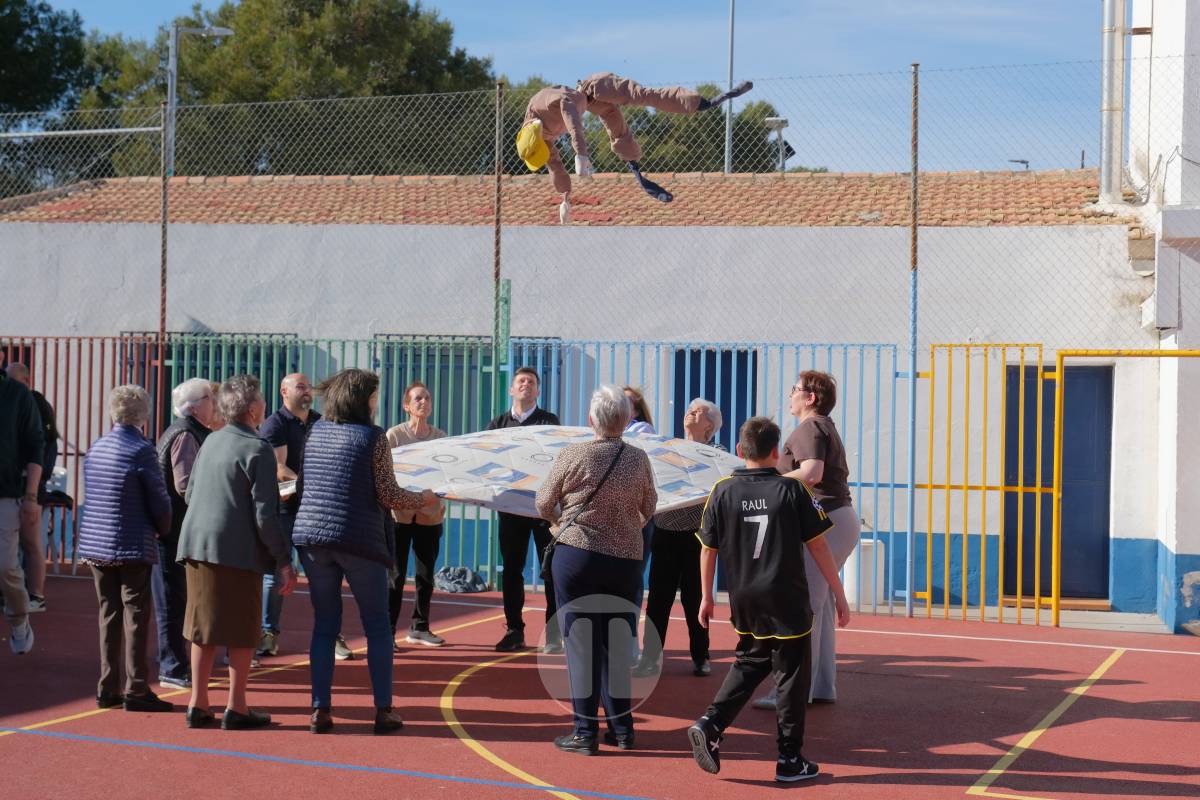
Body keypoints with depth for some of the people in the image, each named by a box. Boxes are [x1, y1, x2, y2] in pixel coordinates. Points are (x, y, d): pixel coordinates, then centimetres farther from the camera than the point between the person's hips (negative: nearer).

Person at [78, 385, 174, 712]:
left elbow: (92, 494, 14)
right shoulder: (141, 450, -13)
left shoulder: (96, 448, 7)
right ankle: (136, 690, 1)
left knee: (109, 614, 12)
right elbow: (159, 500, -10)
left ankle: (108, 688, 15)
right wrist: (163, 530, 9)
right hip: (133, 546, -6)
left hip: (96, 544, 6)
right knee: (136, 615, 0)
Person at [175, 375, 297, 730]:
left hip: (196, 544, 7)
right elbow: (265, 514, -15)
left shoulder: (211, 441, 11)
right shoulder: (258, 450, -11)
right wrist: (284, 560, -10)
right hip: (238, 550, -7)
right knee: (242, 633, 3)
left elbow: (189, 494, 19)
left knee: (203, 628, 13)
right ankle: (236, 707, 7)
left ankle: (198, 703, 17)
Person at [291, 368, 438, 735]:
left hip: (312, 535, 4)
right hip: (359, 540, -4)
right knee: (377, 625, 7)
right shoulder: (373, 436, -6)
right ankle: (384, 710, 7)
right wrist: (424, 499, 10)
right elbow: (388, 496, -7)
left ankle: (320, 709, 6)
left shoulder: (316, 431, 9)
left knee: (324, 624, 10)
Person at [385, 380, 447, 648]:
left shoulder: (440, 437, 8)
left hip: (429, 514, 4)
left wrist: (442, 501, -3)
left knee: (426, 575, 10)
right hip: (400, 513, -4)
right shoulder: (394, 434, -3)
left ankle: (419, 628, 23)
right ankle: (386, 631, 3)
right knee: (395, 575, -3)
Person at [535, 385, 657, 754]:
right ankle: (622, 728, 19)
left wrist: (560, 520, 22)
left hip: (577, 554, -3)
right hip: (627, 558, 3)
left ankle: (585, 731, 3)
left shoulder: (573, 455, -10)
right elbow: (648, 508, 14)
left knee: (581, 642, 2)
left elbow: (544, 504, 0)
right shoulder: (639, 459, 0)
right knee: (618, 642, 13)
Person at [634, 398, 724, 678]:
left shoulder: (716, 453, 3)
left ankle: (700, 657, 15)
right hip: (665, 532, 4)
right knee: (658, 596, 2)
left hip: (696, 535, -3)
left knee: (694, 597, 3)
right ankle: (651, 657, 5)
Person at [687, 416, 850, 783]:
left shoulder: (723, 492, -2)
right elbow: (818, 546, -5)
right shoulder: (792, 490, -7)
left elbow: (708, 549, 3)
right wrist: (839, 595, 2)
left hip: (744, 602, 3)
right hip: (787, 602, -3)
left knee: (749, 664, 22)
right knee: (791, 676, 8)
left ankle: (710, 725, 5)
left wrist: (706, 597, 16)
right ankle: (790, 759, 12)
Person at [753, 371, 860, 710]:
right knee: (819, 605, 15)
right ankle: (823, 687, 20)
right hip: (842, 518, 11)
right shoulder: (827, 428, 21)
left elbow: (812, 472, -27)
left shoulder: (809, 428, -12)